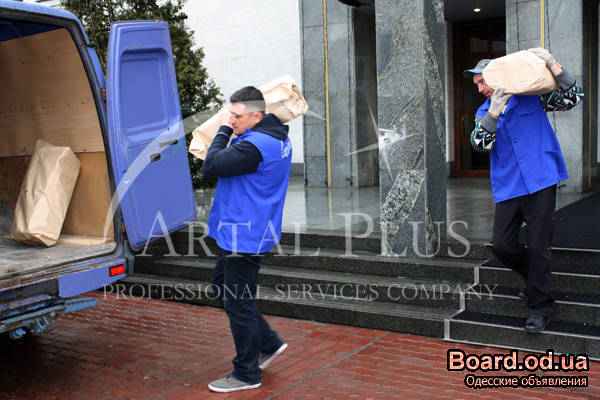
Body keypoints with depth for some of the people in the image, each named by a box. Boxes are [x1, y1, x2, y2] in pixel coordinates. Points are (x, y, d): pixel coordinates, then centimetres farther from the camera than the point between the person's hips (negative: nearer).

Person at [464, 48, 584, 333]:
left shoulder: (531, 97, 5)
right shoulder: (484, 112, 13)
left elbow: (571, 98, -1)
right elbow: (480, 144, -5)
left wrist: (551, 64, -10)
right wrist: (494, 111, -18)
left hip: (540, 182, -4)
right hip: (507, 188, 4)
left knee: (538, 246, -3)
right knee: (501, 245, 0)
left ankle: (540, 306, 12)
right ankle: (535, 278, 30)